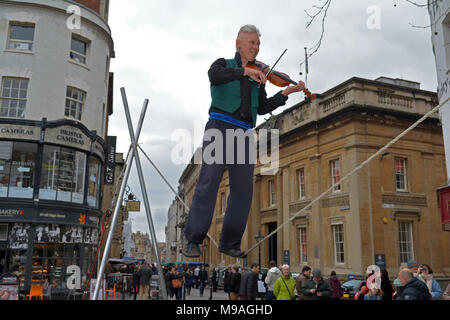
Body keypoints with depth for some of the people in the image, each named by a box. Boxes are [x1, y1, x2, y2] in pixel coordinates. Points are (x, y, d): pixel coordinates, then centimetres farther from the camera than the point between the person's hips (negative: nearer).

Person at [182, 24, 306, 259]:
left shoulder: (258, 77, 24)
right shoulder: (224, 64, 13)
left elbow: (263, 108, 16)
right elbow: (214, 76, -11)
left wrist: (286, 93, 6)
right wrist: (245, 71, -19)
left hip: (244, 134, 4)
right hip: (220, 126, -4)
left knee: (243, 188, -3)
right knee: (208, 181, -13)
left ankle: (229, 243, 6)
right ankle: (192, 239, -8)